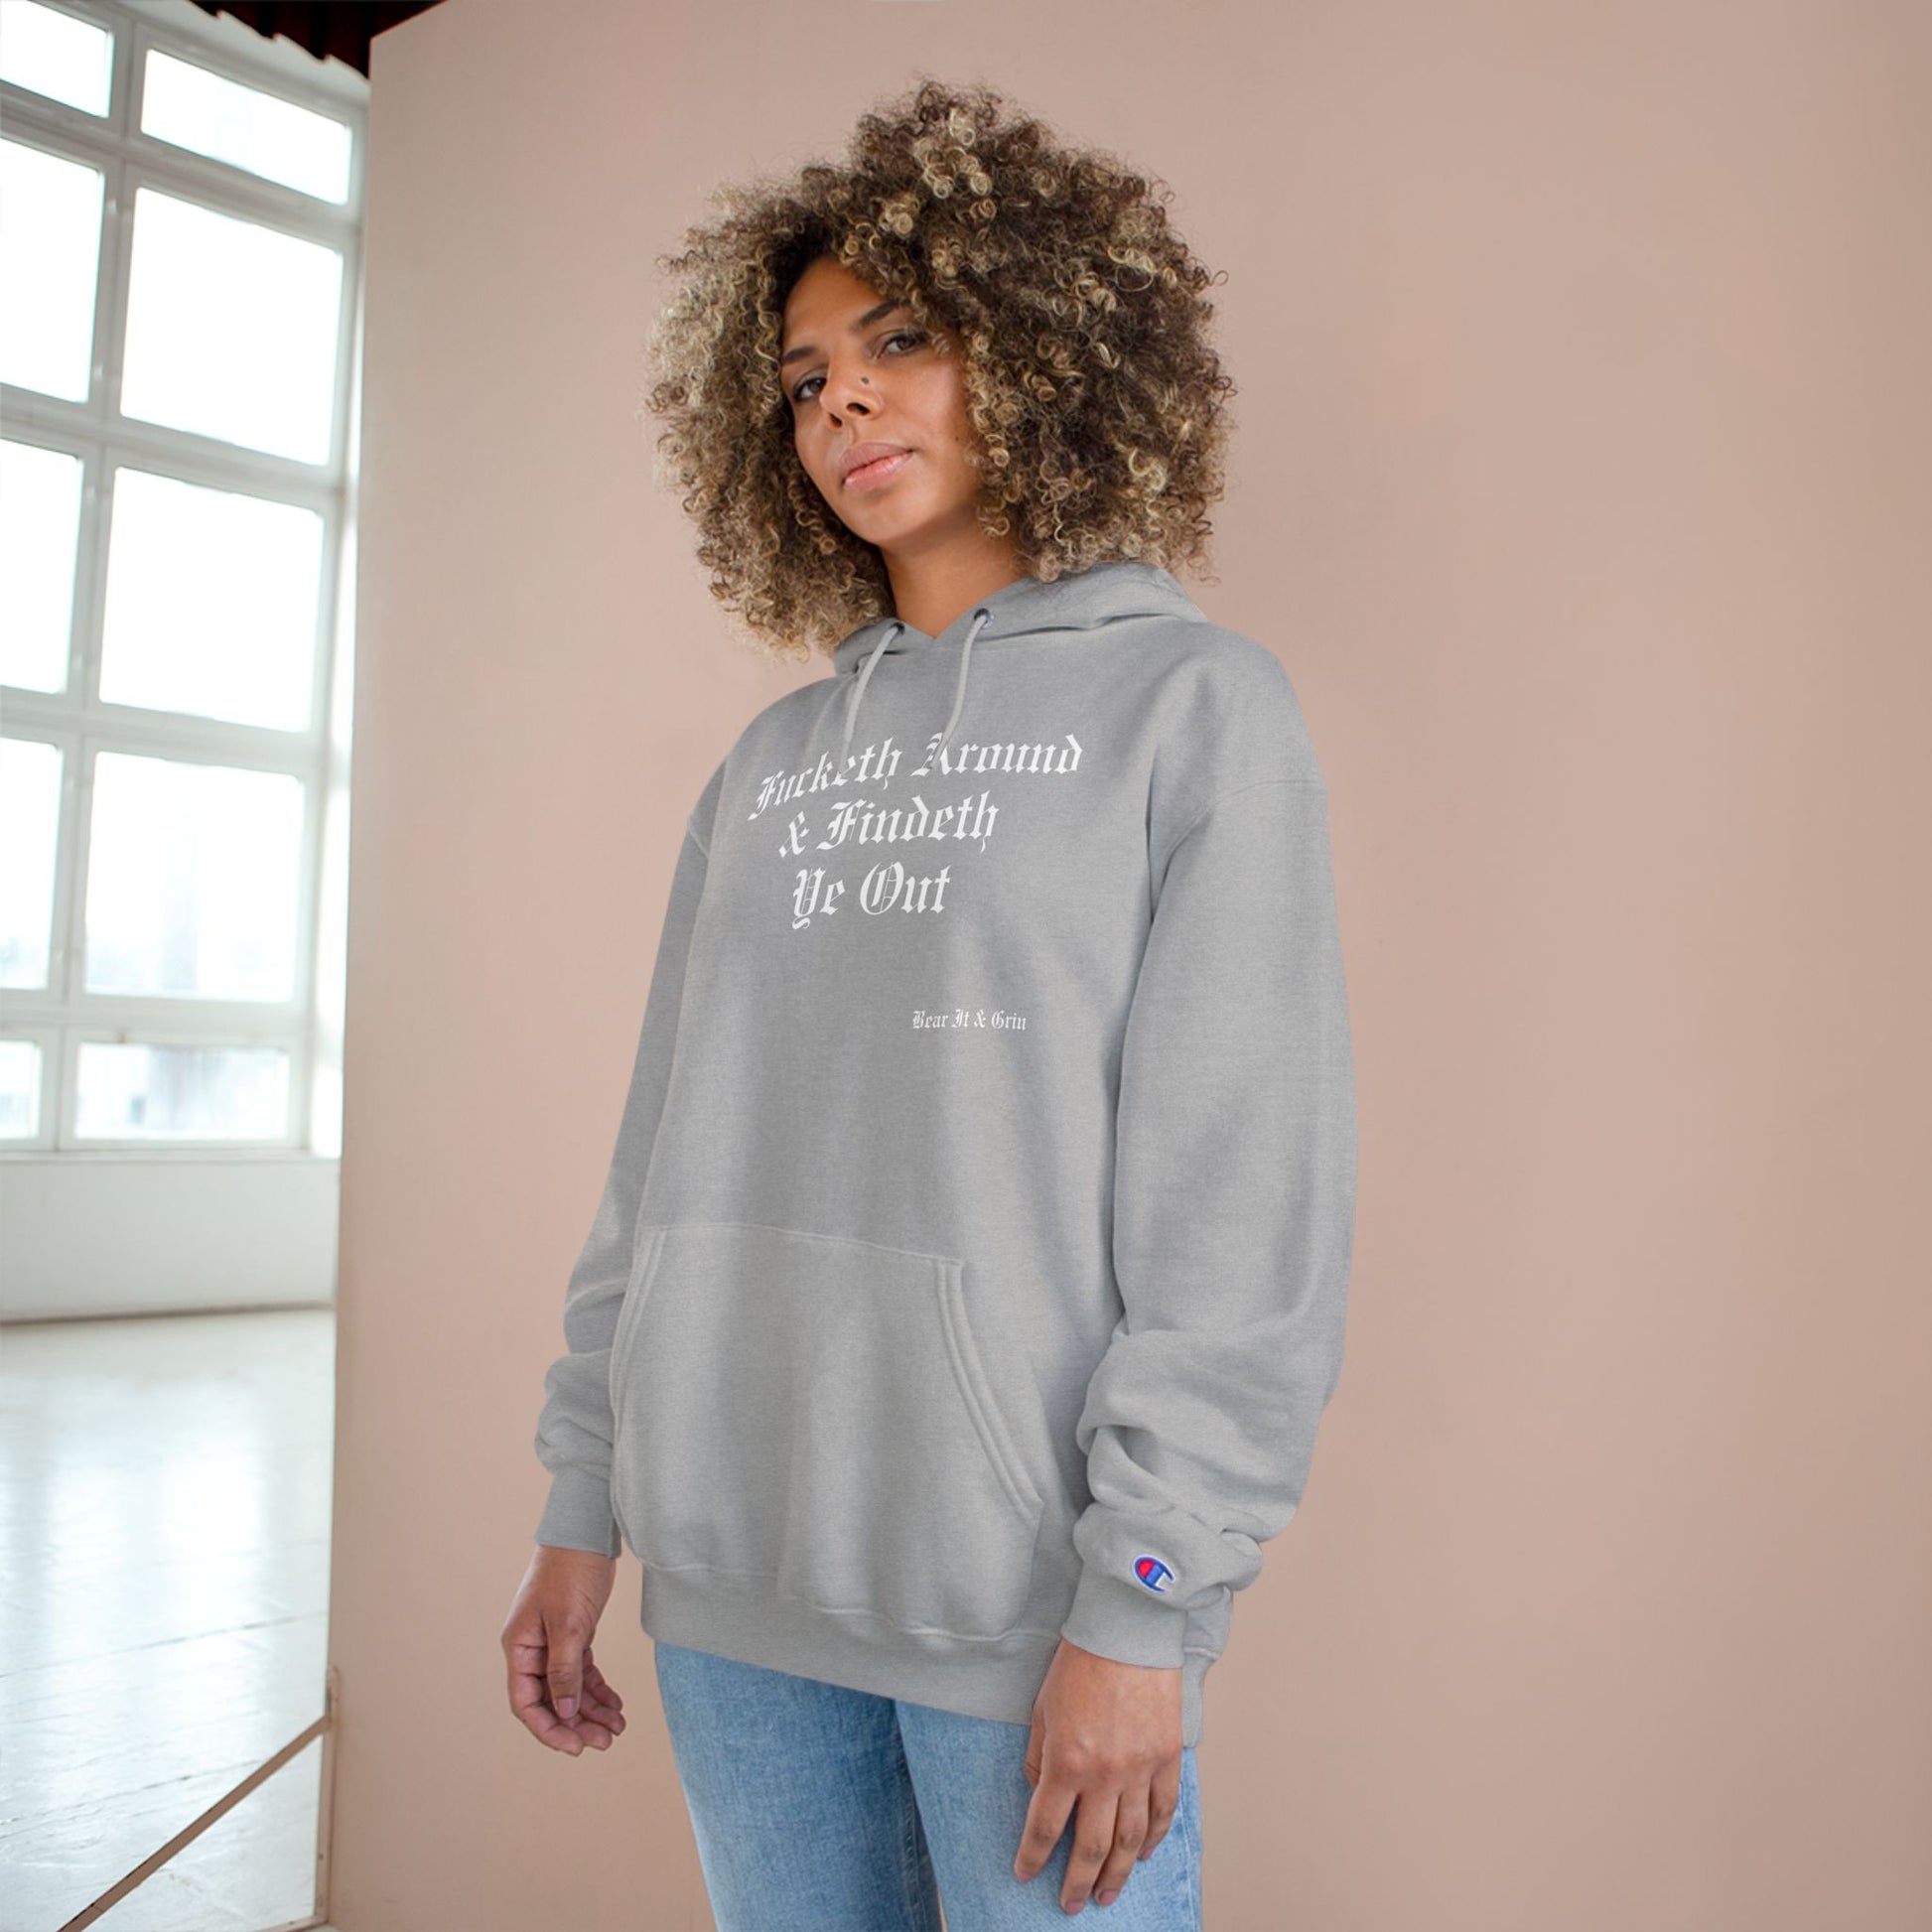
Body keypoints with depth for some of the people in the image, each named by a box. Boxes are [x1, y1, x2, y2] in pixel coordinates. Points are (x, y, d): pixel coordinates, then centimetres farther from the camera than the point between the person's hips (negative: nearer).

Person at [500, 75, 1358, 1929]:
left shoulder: (1193, 704, -3)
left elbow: (1246, 1192, -10)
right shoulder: (771, 764, 12)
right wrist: (583, 1508, 9)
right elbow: (664, 1151, 12)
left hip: (1028, 1600, -4)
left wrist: (1146, 1605, -14)